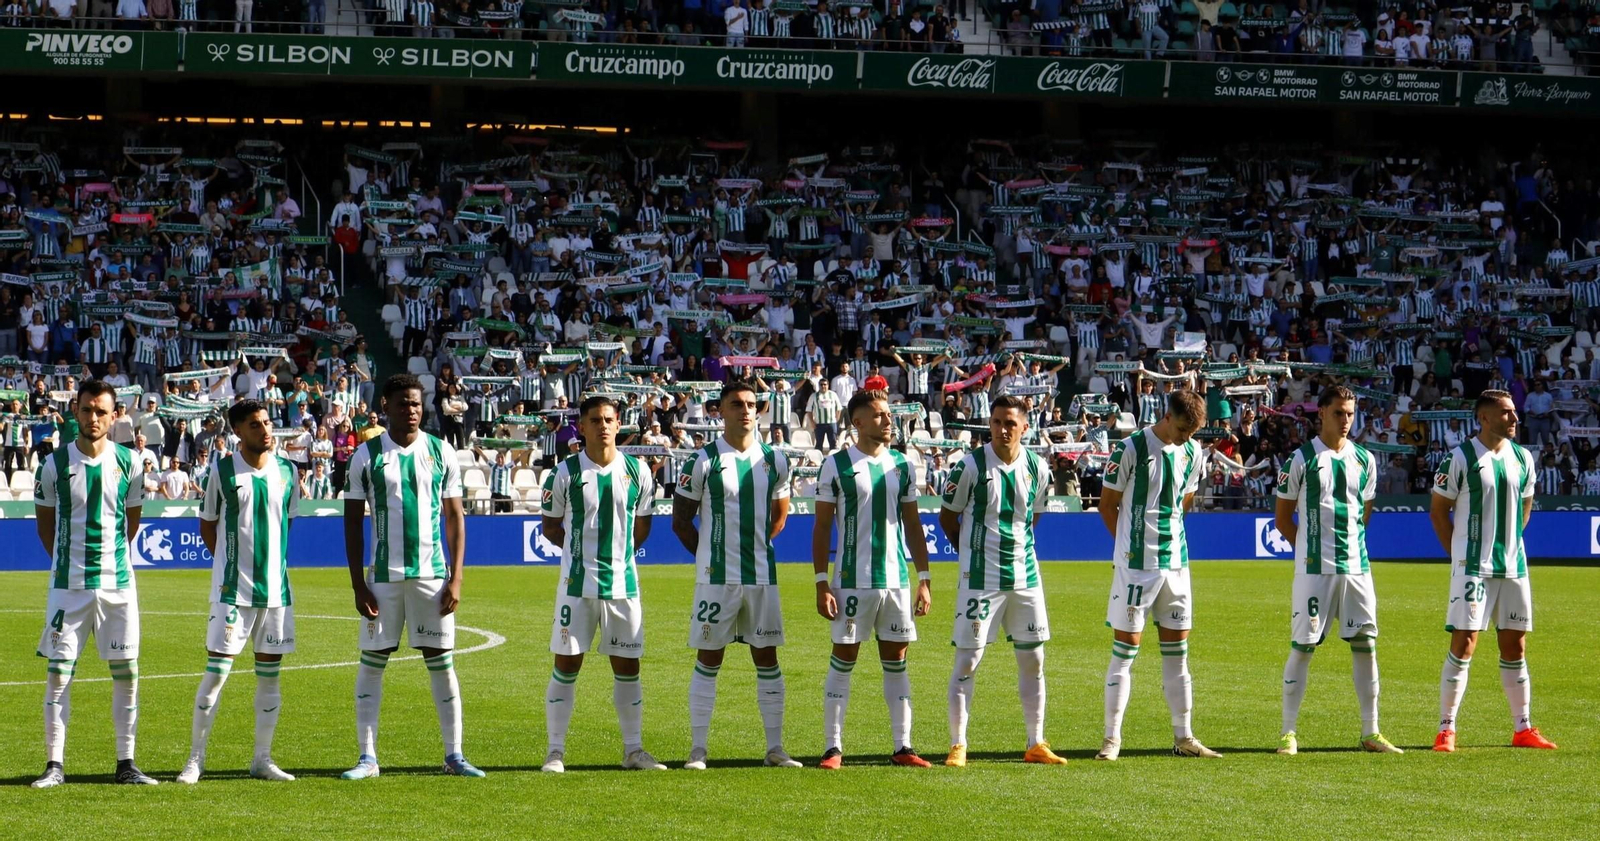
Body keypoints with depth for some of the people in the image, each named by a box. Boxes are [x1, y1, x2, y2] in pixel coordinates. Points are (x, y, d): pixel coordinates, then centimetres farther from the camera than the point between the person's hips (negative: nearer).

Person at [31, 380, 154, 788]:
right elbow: (45, 523, 9)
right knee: (58, 673, -2)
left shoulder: (128, 463, 2)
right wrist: (68, 561, 9)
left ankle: (126, 763, 10)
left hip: (118, 583, 2)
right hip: (68, 585, -2)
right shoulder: (55, 464, -3)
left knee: (126, 673, 3)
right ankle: (54, 765, 3)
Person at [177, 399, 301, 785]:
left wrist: (272, 562, 12)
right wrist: (231, 563, 0)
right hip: (233, 589, -4)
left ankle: (262, 759, 14)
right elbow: (207, 525, 5)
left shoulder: (287, 471, 6)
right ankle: (195, 759, 1)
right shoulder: (222, 472, -4)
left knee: (270, 673, 7)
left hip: (277, 588, 4)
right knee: (216, 670, -5)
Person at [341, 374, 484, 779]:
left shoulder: (441, 453, 5)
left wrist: (456, 578, -1)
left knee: (441, 662, 2)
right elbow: (353, 522, 3)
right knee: (372, 662, 0)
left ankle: (454, 754, 7)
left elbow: (455, 517, 7)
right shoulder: (368, 455, 1)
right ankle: (368, 757, 6)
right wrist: (358, 585, -3)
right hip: (384, 575, -1)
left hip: (432, 574, 1)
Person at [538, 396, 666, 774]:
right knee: (566, 664, -1)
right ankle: (555, 751, 5)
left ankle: (633, 749, 15)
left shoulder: (636, 471, 4)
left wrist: (617, 552, 9)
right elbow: (551, 526, 7)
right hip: (577, 584, -2)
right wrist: (581, 549, 3)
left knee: (627, 665, 7)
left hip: (623, 583, 2)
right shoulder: (565, 473, -3)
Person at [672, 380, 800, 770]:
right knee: (708, 659, 0)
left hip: (763, 575, 4)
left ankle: (775, 747, 10)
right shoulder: (704, 461, -4)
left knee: (767, 658, 6)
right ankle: (698, 749, 4)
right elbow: (680, 521, 0)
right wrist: (711, 555, 1)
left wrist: (755, 548, 11)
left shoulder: (774, 460, 8)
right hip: (716, 577, -4)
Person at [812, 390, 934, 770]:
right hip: (852, 579, -4)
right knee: (843, 661, 0)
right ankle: (833, 748, 4)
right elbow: (821, 527, -2)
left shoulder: (902, 466, 9)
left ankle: (903, 747, 10)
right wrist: (822, 584, -8)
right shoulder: (836, 465, -3)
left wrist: (924, 579, 8)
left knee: (896, 662, 6)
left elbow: (913, 525, 13)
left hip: (896, 579, 4)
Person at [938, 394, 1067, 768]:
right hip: (980, 579, -4)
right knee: (967, 660, -3)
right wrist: (974, 553, 6)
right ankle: (958, 745, 4)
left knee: (1033, 659, 7)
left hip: (1025, 576, 4)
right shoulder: (970, 466, -10)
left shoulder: (1036, 467, 3)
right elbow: (947, 517, 1)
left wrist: (1016, 549, 12)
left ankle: (1036, 745, 15)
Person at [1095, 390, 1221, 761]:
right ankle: (1112, 738, 2)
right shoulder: (1131, 449, -10)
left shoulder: (1193, 453, 7)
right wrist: (1131, 546, 1)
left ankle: (1183, 737, 16)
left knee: (1177, 651, 9)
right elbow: (1107, 504, -4)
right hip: (1136, 564, -5)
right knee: (1125, 649, -3)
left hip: (1176, 563, 6)